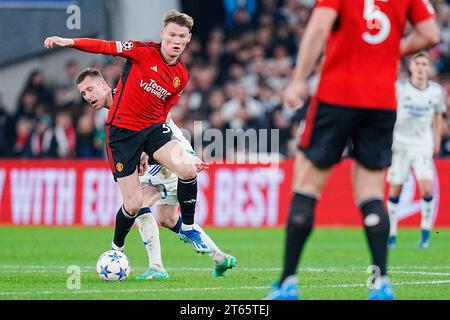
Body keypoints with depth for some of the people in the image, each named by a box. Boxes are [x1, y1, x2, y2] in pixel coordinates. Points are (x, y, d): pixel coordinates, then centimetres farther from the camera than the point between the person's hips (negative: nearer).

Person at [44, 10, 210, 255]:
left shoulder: (182, 77, 6)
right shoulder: (143, 51, -9)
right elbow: (105, 47, -12)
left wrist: (148, 149, 13)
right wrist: (70, 42, -25)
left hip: (152, 129, 4)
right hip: (122, 131, -4)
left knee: (188, 170, -23)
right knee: (134, 205, -5)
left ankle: (188, 228, -1)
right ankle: (116, 248, 24)